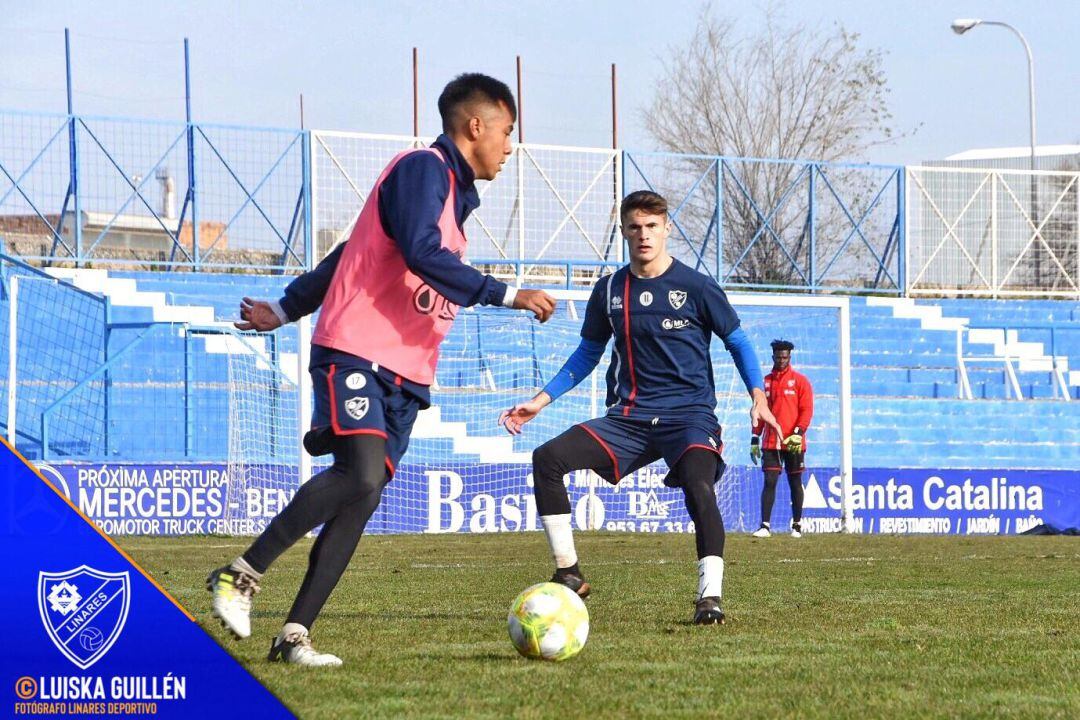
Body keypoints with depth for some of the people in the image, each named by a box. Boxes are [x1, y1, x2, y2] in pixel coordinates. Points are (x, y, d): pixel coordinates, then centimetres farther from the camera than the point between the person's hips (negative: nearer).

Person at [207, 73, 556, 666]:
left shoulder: (452, 192, 23)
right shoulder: (423, 169, -6)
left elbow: (348, 255, 29)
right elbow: (422, 255, -22)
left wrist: (284, 310, 33)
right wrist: (507, 296, -22)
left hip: (403, 377, 9)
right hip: (356, 354, -9)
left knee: (360, 502, -3)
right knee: (363, 475, -26)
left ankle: (294, 636, -6)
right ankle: (240, 576, -18)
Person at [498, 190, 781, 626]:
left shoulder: (696, 287, -2)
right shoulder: (609, 291, 8)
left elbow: (736, 342, 7)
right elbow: (588, 353, 20)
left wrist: (758, 397, -6)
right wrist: (541, 400, 13)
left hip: (688, 414, -4)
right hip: (629, 417, 4)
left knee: (698, 486, -34)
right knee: (547, 458, -14)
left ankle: (710, 597, -31)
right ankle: (568, 576, -6)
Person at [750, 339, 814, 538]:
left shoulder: (800, 381, 2)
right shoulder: (765, 382, 12)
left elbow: (806, 410, -3)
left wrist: (799, 432, -16)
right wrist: (755, 439, 8)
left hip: (793, 443, -2)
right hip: (770, 443, 2)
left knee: (795, 483, 5)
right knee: (769, 482, -6)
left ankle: (797, 526, 12)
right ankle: (765, 525, -9)